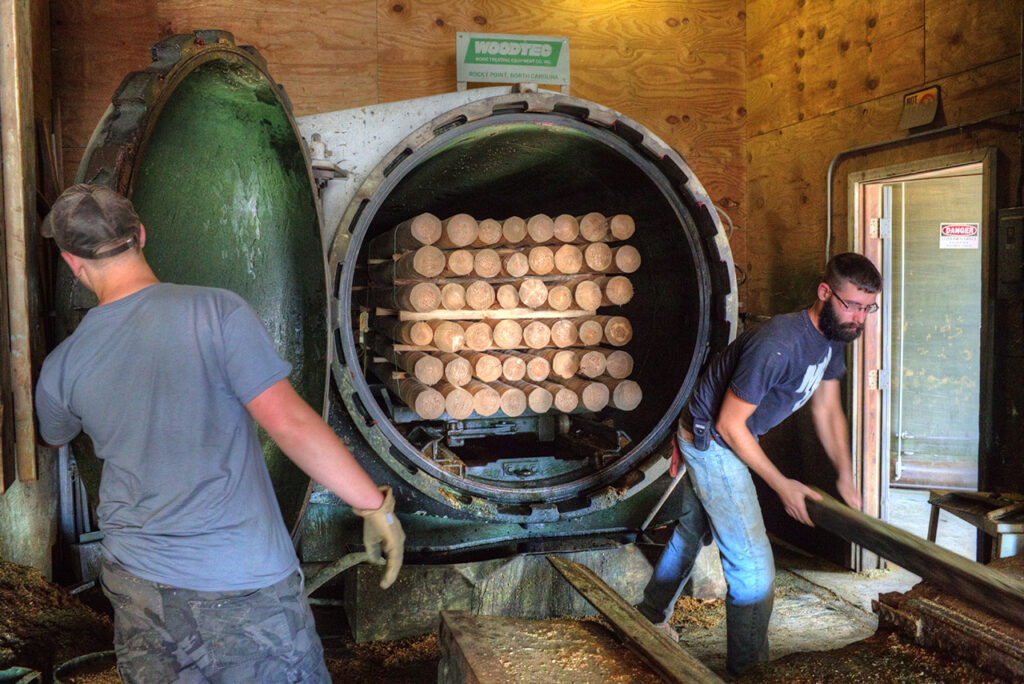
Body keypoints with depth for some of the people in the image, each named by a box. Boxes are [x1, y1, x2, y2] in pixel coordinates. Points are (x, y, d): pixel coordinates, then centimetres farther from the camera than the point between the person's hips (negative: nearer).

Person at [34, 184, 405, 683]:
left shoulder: (62, 366, 0)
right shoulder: (216, 312, -14)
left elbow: (53, 436, 22)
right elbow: (289, 422, -20)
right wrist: (376, 505, -13)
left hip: (134, 583, 5)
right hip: (241, 587, -4)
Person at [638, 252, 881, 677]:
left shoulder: (831, 338, -4)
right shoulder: (777, 345, -33)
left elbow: (828, 411, 8)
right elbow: (729, 425, -26)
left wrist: (846, 479, 4)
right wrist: (782, 485, -19)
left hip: (726, 441, 10)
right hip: (712, 443, -10)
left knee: (691, 532, 27)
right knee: (752, 568, -10)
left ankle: (651, 617, 49)